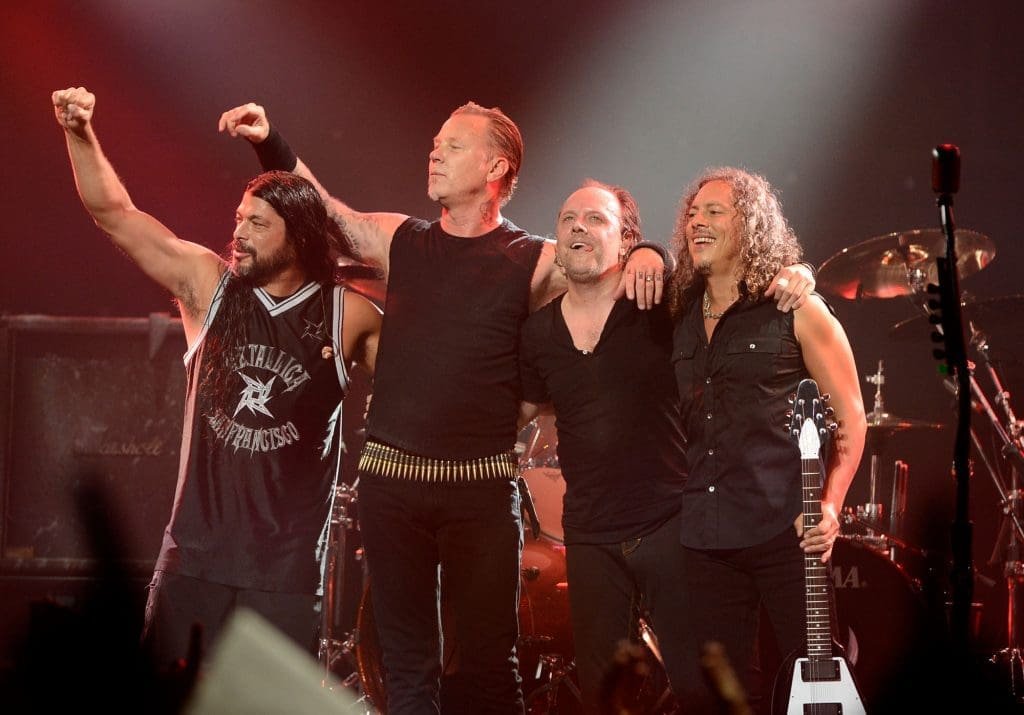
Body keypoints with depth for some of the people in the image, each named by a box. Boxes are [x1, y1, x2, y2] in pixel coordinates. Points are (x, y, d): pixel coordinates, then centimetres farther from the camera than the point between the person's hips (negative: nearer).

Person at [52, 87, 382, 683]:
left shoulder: (349, 316, -3)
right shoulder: (208, 283, 2)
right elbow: (116, 214, -1)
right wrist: (81, 135, -13)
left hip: (286, 568, -2)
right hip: (194, 555, 2)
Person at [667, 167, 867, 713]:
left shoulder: (795, 308, -1)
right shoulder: (680, 314, 13)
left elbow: (851, 413, -2)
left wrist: (830, 504, -13)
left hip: (783, 528, -5)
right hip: (704, 535, 5)